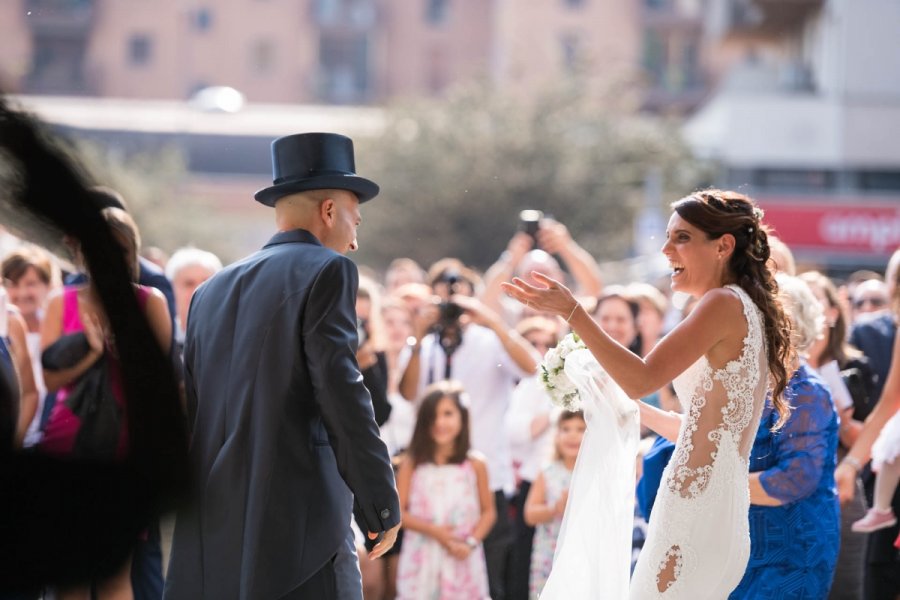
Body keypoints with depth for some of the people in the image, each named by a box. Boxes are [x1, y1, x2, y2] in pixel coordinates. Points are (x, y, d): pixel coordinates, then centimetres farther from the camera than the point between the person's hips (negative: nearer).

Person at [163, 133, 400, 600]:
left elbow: (190, 408, 18)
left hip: (210, 533, 7)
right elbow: (341, 391, -12)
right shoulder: (325, 270, -2)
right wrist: (381, 505, -8)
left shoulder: (211, 291, 19)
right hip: (297, 522, -7)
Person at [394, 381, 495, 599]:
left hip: (461, 561, 0)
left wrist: (471, 542, -11)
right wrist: (432, 530, -14)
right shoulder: (412, 465, 0)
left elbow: (488, 511, 5)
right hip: (422, 561, 0)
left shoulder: (474, 464, 1)